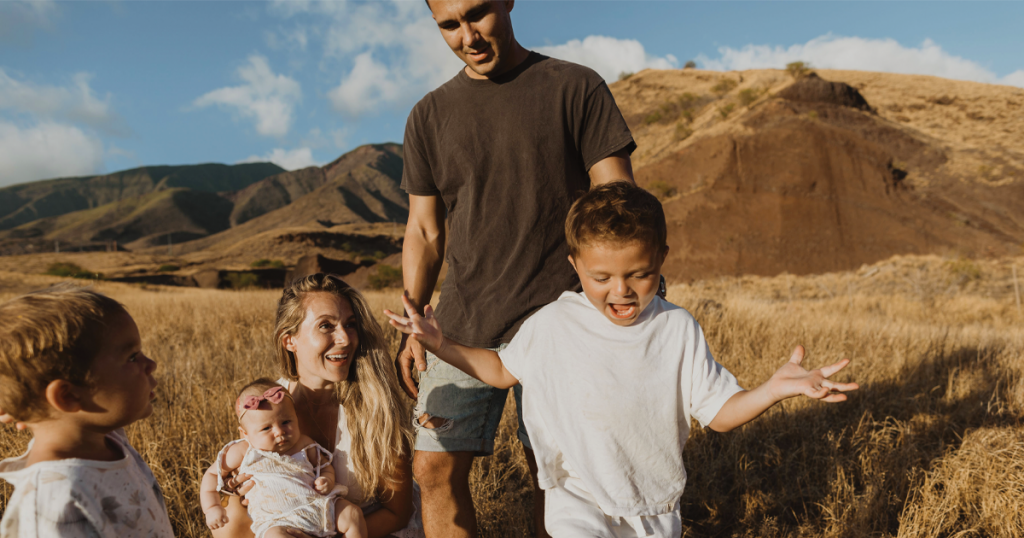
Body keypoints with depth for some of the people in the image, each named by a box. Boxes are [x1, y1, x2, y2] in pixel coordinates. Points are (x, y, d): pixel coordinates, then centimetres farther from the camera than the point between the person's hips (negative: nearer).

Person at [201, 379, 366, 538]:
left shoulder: (304, 444, 9)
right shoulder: (243, 452, 2)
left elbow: (325, 465, 24)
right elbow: (212, 474, 13)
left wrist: (328, 480, 1)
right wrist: (212, 508, 3)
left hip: (318, 508, 4)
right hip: (276, 521, -4)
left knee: (353, 513, -11)